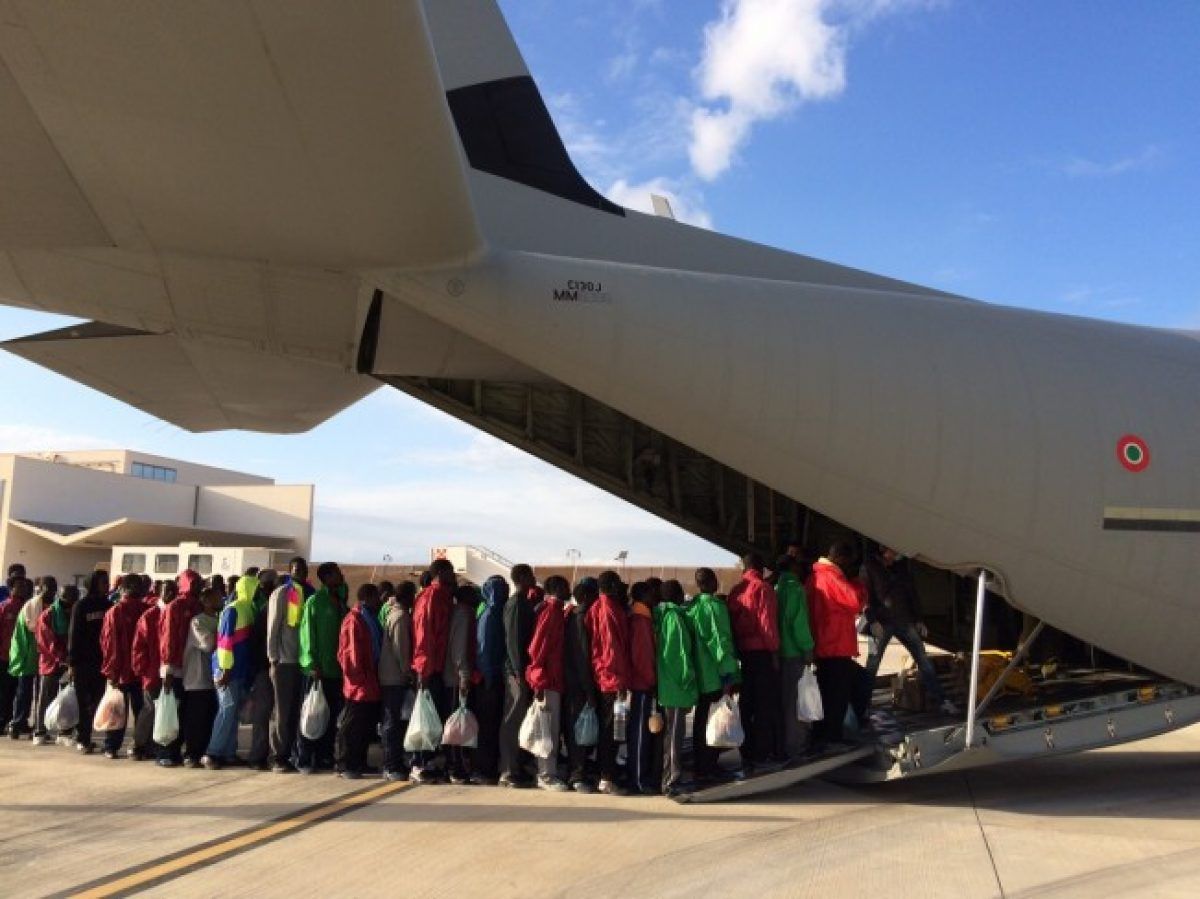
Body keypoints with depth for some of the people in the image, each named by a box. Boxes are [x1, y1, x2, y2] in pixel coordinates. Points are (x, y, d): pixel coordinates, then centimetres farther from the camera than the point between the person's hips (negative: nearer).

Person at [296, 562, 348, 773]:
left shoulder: (340, 602, 14)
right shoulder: (315, 601, -5)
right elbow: (308, 634, -10)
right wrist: (312, 664, -16)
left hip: (337, 669, 6)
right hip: (320, 669, -6)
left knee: (332, 716, 9)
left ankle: (324, 757, 16)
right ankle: (304, 759, 4)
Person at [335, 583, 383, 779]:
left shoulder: (371, 619, 19)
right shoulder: (354, 620, -10)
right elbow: (353, 653, -15)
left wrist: (373, 679, 14)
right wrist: (359, 677, -16)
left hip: (370, 684, 9)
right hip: (359, 684, -9)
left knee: (367, 725, 12)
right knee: (351, 726, -3)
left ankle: (359, 762, 20)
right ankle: (344, 765, 2)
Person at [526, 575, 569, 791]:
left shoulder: (554, 610, 15)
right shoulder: (552, 610, -12)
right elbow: (539, 646, -18)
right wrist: (539, 681, -19)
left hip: (552, 679, 9)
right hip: (548, 680, -9)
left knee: (551, 729, 13)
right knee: (549, 729, -4)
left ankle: (547, 773, 19)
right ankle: (547, 776, 2)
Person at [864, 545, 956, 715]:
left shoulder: (902, 566, 11)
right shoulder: (870, 566, -2)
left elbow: (912, 592, 14)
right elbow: (865, 595, -7)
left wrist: (918, 619, 8)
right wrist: (872, 621, -17)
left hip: (905, 620, 4)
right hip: (881, 623, -4)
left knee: (923, 660, 0)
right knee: (872, 665, -4)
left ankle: (941, 701, 5)